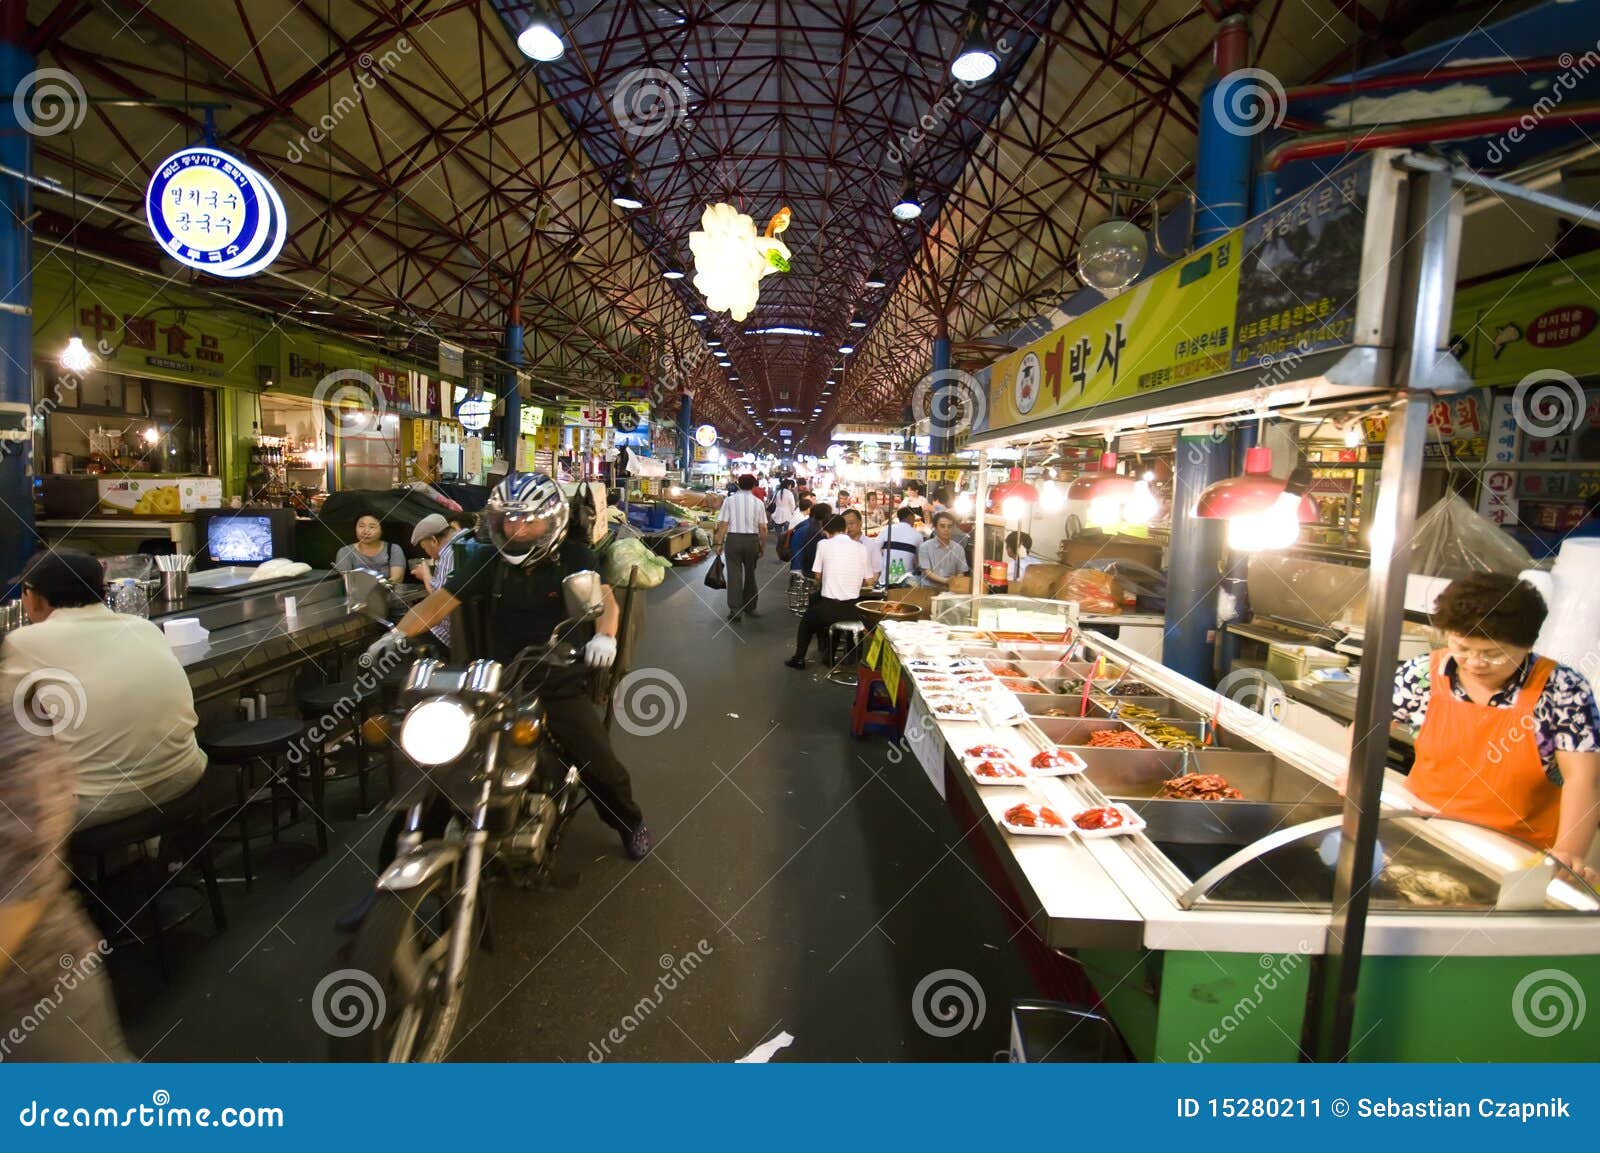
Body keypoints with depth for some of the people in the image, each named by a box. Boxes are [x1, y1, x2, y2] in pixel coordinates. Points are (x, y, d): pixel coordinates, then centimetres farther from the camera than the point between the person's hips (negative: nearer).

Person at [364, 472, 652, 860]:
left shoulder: (574, 557, -4)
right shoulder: (487, 560, 2)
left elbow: (604, 599, -16)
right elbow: (441, 599, -2)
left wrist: (604, 635, -38)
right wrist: (399, 632, -19)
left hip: (559, 689, -2)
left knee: (602, 766, -5)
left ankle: (630, 822, 25)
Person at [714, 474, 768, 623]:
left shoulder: (730, 500, -2)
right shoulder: (758, 503, 2)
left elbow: (723, 524, -5)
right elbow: (763, 528, 0)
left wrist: (719, 543, 1)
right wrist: (763, 546, 9)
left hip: (733, 539, -2)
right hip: (752, 539, 2)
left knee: (734, 574, 1)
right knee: (750, 573, 17)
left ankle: (735, 611, -3)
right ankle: (749, 607, 29)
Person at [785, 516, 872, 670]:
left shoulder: (823, 544, -4)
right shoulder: (860, 547, 3)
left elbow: (818, 575, 4)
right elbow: (868, 581, 7)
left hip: (830, 608, -2)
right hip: (854, 609, 3)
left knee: (807, 619, 29)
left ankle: (799, 659, 35)